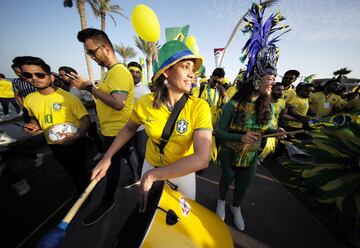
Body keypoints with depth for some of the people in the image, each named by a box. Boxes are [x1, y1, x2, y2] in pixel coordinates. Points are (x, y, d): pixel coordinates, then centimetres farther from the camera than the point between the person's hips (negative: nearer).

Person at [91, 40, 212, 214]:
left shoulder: (199, 107, -25)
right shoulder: (145, 102, -18)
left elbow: (202, 159, -34)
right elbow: (129, 129, 2)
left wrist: (152, 175, -30)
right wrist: (106, 158, -3)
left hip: (183, 172, -1)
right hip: (150, 166, 2)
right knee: (146, 211, 29)